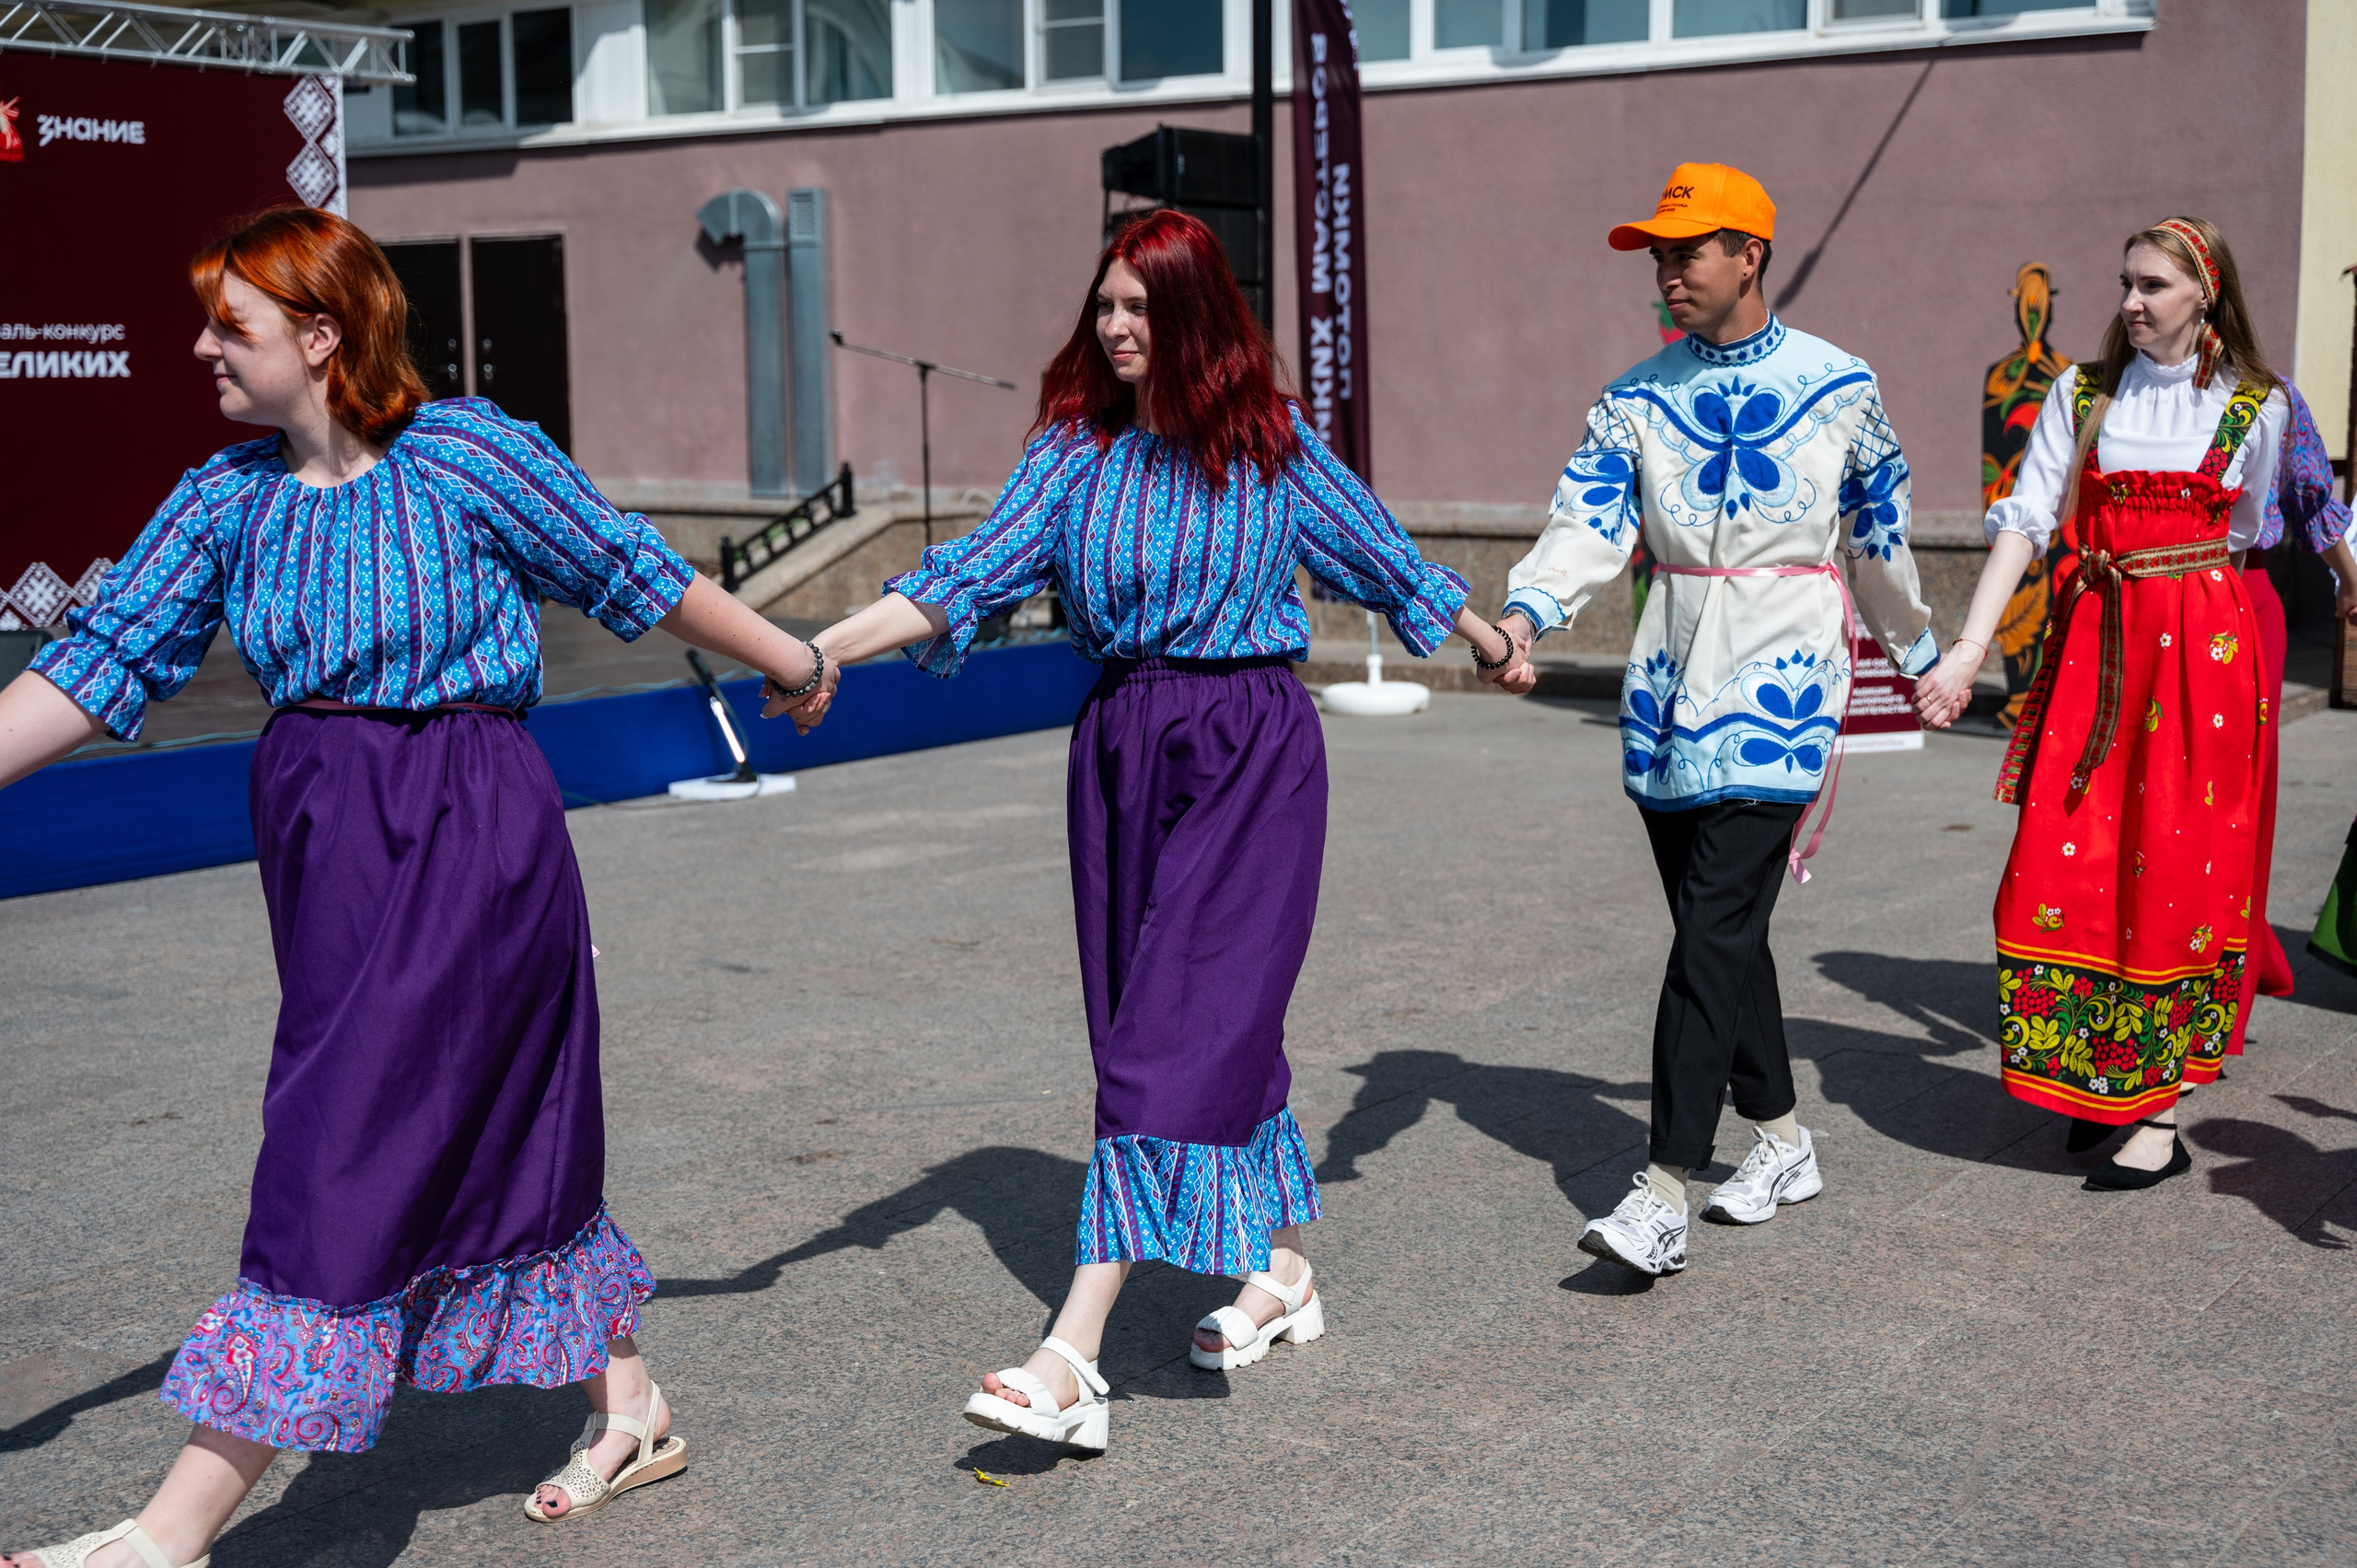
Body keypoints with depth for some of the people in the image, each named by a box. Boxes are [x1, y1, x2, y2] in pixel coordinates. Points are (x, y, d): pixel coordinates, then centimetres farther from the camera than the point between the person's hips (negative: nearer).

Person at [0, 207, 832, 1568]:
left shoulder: (469, 456, -10)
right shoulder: (228, 499, 7)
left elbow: (638, 574, 1)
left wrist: (793, 662, 12)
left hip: (471, 839, -7)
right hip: (325, 844, 7)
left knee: (351, 1150, -6)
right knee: (502, 1137, 15)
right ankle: (631, 1414, 33)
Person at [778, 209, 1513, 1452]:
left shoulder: (1272, 443, 1)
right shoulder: (1077, 448, 6)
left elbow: (1383, 558, 15)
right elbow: (974, 572, -5)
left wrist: (1490, 638, 27)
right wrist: (827, 647, -19)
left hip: (1252, 752, -4)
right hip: (1123, 751, 4)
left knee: (1178, 1036, -11)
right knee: (1222, 1028, 10)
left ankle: (1073, 1356, -17)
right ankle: (1282, 1270, 31)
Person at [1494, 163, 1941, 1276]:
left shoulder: (1838, 385, 1)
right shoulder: (1637, 397, 8)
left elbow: (1881, 533, 12)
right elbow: (1586, 523, -4)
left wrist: (1917, 658, 23)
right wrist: (1525, 614, -23)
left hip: (1780, 678, -4)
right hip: (1669, 682, 5)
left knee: (1717, 927, -13)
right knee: (1716, 928, 10)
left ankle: (1664, 1194, -15)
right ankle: (1781, 1138, 28)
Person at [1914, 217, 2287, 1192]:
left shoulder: (2257, 405, 3)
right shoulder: (2084, 391, 6)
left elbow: (2246, 536, 14)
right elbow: (2025, 521, -2)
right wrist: (1967, 650, -11)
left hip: (2205, 648, -2)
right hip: (2094, 646, 2)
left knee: (2177, 866, -3)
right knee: (2070, 863, 0)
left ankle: (2160, 1114, 4)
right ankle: (2096, 1081, 18)